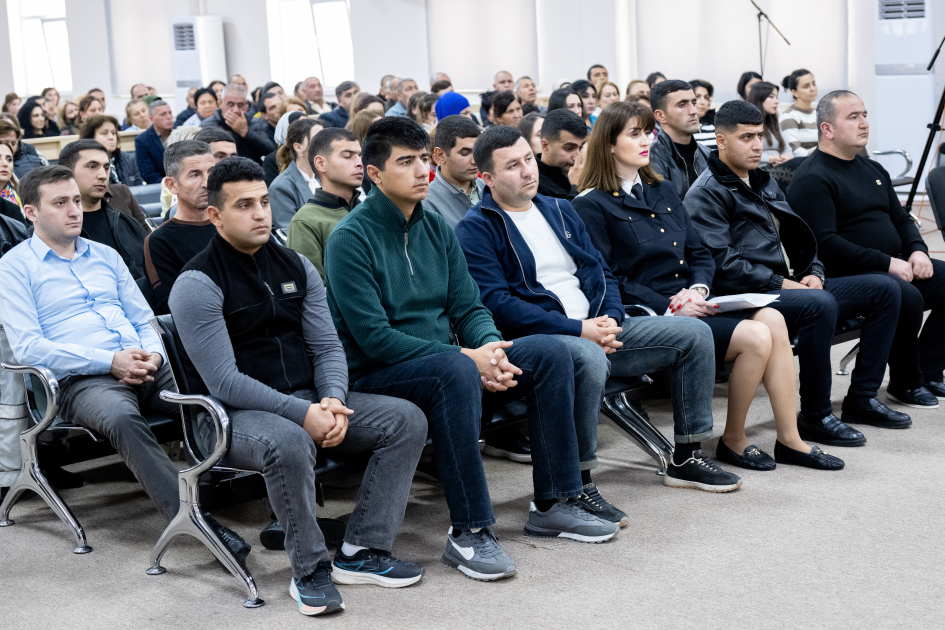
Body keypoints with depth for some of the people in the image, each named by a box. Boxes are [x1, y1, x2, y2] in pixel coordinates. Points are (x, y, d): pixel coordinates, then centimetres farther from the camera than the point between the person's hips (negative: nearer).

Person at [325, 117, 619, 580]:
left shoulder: (436, 229, 11)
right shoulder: (350, 239, -12)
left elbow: (468, 308, 10)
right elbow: (373, 337, -19)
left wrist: (490, 347, -15)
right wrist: (465, 356, -22)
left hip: (445, 364, 7)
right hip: (374, 377, -7)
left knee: (549, 352, -7)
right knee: (455, 371, -37)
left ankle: (554, 504, -1)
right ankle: (468, 533, -31)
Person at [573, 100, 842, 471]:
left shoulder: (662, 192, 20)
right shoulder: (593, 205, -4)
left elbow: (699, 253, 18)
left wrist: (698, 289, -4)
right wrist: (670, 306, -17)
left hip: (689, 304, 7)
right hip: (649, 316, -7)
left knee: (772, 318, -18)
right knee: (755, 336, -22)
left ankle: (789, 440, -12)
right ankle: (733, 441, -4)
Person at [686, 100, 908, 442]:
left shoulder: (763, 181, 22)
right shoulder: (706, 194, -7)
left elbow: (797, 235, 26)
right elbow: (722, 264, -17)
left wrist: (813, 273, 6)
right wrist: (780, 283, -18)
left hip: (791, 286, 10)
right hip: (750, 297, -9)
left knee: (884, 289, 2)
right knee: (820, 304, -37)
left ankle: (861, 398, 5)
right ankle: (815, 417, -23)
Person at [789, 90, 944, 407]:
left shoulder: (872, 169, 19)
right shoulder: (812, 178, -11)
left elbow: (901, 218, 24)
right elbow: (826, 243, -20)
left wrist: (917, 250, 2)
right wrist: (887, 263, -21)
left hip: (895, 267, 9)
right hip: (843, 276, -9)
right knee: (907, 296, -32)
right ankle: (905, 384, -10)